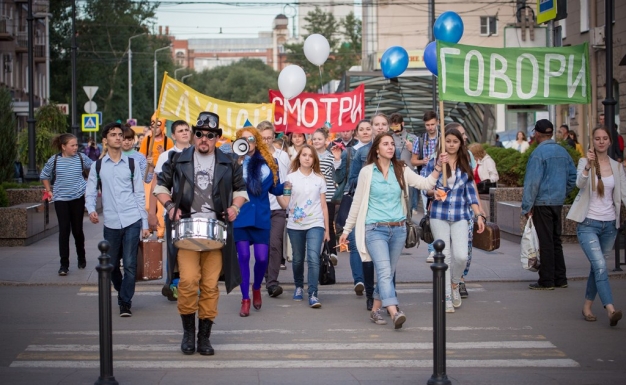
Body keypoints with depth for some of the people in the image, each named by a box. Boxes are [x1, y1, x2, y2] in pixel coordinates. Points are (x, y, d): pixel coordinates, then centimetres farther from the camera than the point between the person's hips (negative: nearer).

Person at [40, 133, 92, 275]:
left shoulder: (81, 158, -3)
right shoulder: (54, 160, -5)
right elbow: (44, 176, 10)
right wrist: (49, 192, 6)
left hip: (78, 198, 1)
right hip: (61, 199, -1)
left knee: (77, 229, 7)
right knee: (64, 230, -7)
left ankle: (81, 258, 29)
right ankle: (64, 264, -3)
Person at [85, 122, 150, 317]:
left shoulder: (131, 164, 7)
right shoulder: (97, 166, 7)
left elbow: (139, 194, 8)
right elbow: (90, 193, 7)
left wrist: (145, 223, 4)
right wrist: (91, 210, -14)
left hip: (132, 221, -1)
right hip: (111, 223, 1)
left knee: (130, 264, -7)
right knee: (111, 265, 11)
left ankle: (125, 302, 2)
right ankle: (122, 293, 34)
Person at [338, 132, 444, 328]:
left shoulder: (401, 170, 7)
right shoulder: (367, 172, 0)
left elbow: (426, 183, -2)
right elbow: (357, 202, 6)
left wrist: (439, 168, -16)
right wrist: (347, 229, 8)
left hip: (398, 229, 4)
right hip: (375, 229, -4)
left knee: (388, 273, 9)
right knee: (384, 271, -18)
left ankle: (375, 310, 23)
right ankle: (394, 312, -30)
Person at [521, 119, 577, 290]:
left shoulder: (538, 153, -14)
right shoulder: (563, 151, 8)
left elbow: (532, 182, -15)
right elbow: (573, 176, 14)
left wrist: (527, 206, -11)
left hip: (542, 203, -7)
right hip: (558, 202, 7)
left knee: (546, 242, -2)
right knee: (556, 240, 15)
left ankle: (547, 281, 2)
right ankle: (560, 278, 19)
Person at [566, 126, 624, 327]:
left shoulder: (617, 167, 7)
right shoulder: (585, 162, -3)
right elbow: (580, 184, -20)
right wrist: (588, 166, -37)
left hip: (609, 224, 4)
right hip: (588, 223, -4)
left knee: (597, 267, 12)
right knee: (600, 266, -17)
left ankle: (587, 307, 24)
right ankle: (610, 309, -26)